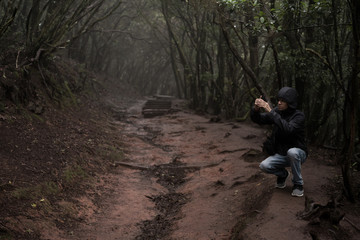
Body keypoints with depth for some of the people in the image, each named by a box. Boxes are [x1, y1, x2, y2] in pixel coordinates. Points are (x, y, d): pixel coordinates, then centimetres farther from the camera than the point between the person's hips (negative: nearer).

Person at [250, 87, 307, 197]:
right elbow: (258, 119, -4)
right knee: (264, 166, -21)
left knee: (292, 152, -39)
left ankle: (298, 184, -14)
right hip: (281, 154, 4)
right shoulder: (277, 112, -3)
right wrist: (256, 109, -27)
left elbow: (288, 129, -38)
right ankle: (283, 174, 14)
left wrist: (271, 112, -39)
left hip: (297, 153, -4)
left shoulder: (299, 116, -19)